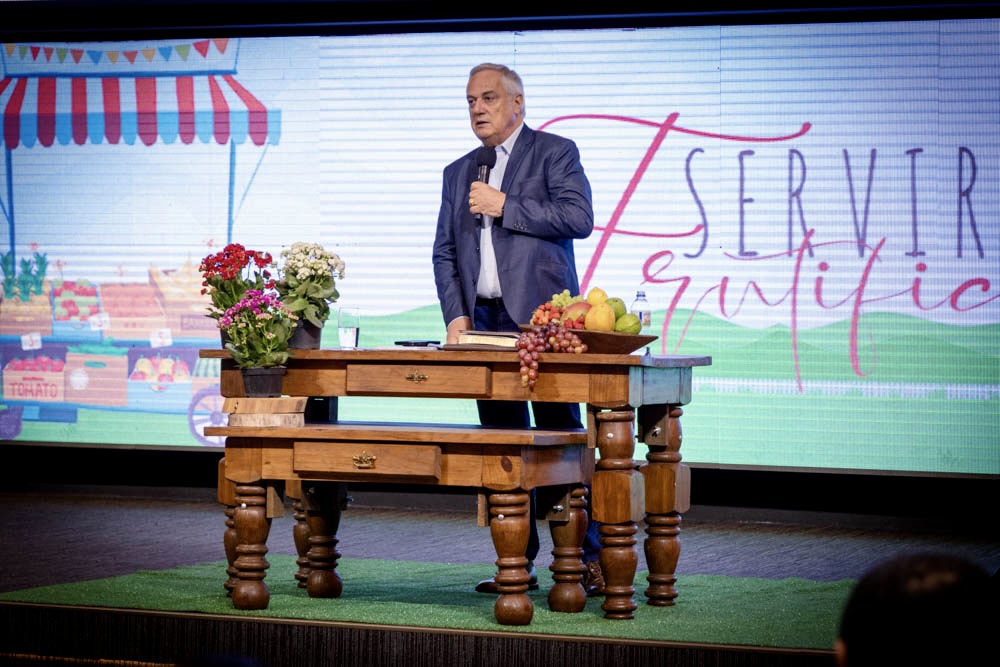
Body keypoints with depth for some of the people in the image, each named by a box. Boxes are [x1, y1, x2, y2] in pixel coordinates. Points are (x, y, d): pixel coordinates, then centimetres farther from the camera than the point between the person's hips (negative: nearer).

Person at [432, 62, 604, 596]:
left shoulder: (555, 152, 3)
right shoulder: (459, 173, 20)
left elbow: (578, 217, -11)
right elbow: (444, 252, 17)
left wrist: (504, 207, -11)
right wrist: (456, 315, 3)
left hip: (541, 318, -6)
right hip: (484, 322, 6)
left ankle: (589, 561, -5)